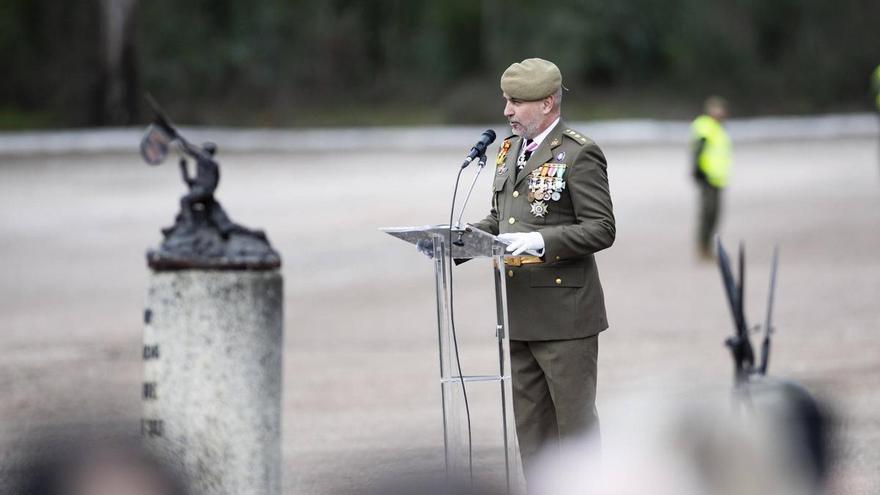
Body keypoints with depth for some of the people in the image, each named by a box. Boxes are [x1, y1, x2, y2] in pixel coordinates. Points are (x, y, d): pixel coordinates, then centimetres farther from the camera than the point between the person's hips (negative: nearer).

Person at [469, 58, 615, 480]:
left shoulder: (579, 155, -11)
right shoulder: (510, 150, 14)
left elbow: (600, 229, -15)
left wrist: (540, 242, -27)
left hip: (563, 311, -8)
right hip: (521, 314, 8)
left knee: (574, 418, -1)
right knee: (531, 425, 11)